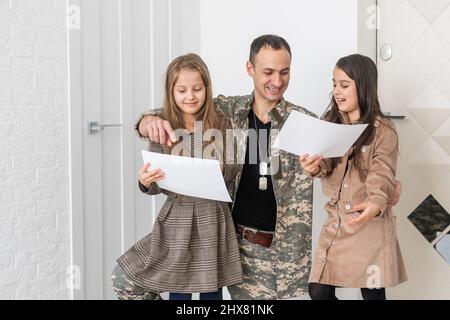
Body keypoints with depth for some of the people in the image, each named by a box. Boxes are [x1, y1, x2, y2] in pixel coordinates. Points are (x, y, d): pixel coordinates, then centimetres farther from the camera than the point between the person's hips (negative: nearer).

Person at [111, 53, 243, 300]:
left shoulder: (220, 125, -2)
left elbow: (232, 169, 0)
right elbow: (156, 187, -1)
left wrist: (219, 170, -22)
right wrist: (146, 183, -24)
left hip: (212, 218, 0)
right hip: (176, 219, 0)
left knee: (211, 290, 11)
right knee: (178, 291, 3)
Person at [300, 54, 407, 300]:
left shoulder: (382, 129, -7)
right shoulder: (330, 124, 7)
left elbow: (382, 176, -15)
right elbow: (325, 164, -5)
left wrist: (376, 203, -37)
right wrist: (313, 167, -30)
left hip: (370, 224, -4)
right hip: (336, 221, 4)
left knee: (372, 294, 6)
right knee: (319, 292, 3)